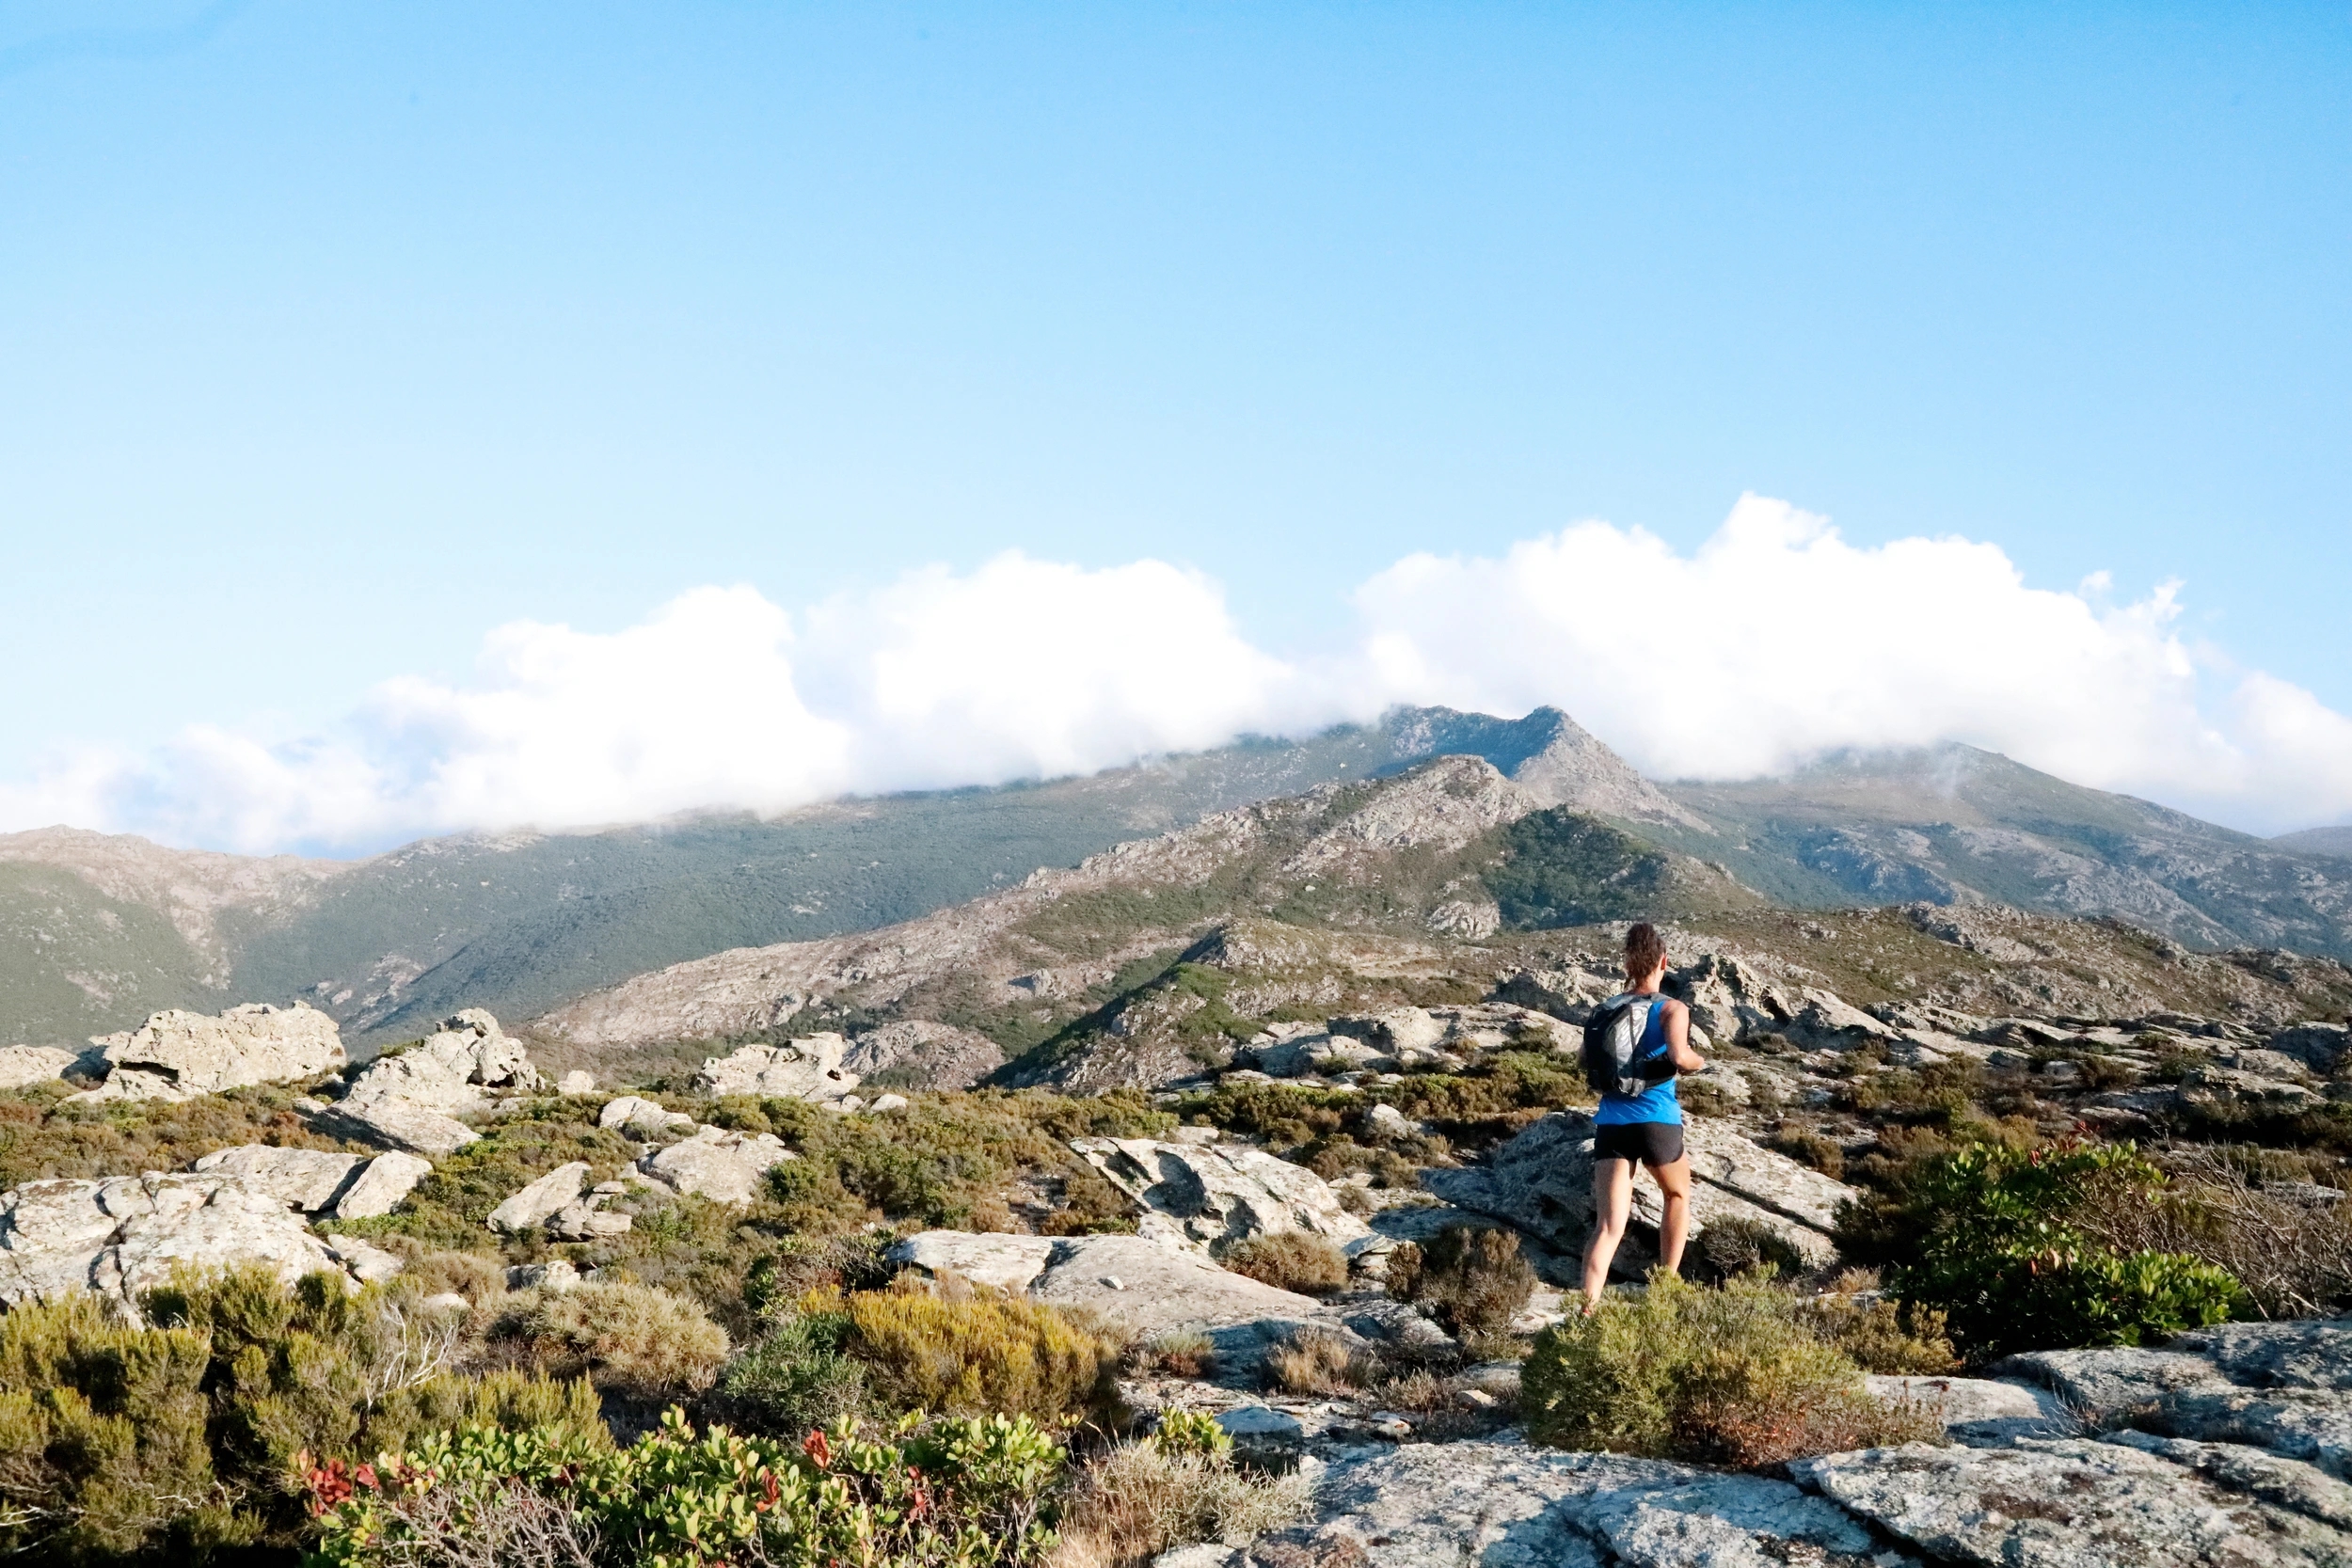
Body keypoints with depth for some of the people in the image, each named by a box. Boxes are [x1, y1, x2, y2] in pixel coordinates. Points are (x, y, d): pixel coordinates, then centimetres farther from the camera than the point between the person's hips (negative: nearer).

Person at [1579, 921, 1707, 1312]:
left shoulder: (1606, 1009, 10)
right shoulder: (1672, 1009, -3)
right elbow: (1678, 1056, -19)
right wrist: (1699, 1062, 2)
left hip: (1611, 1123, 3)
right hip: (1656, 1121, -2)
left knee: (1609, 1226, -3)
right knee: (1678, 1195, 29)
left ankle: (1588, 1309, -23)